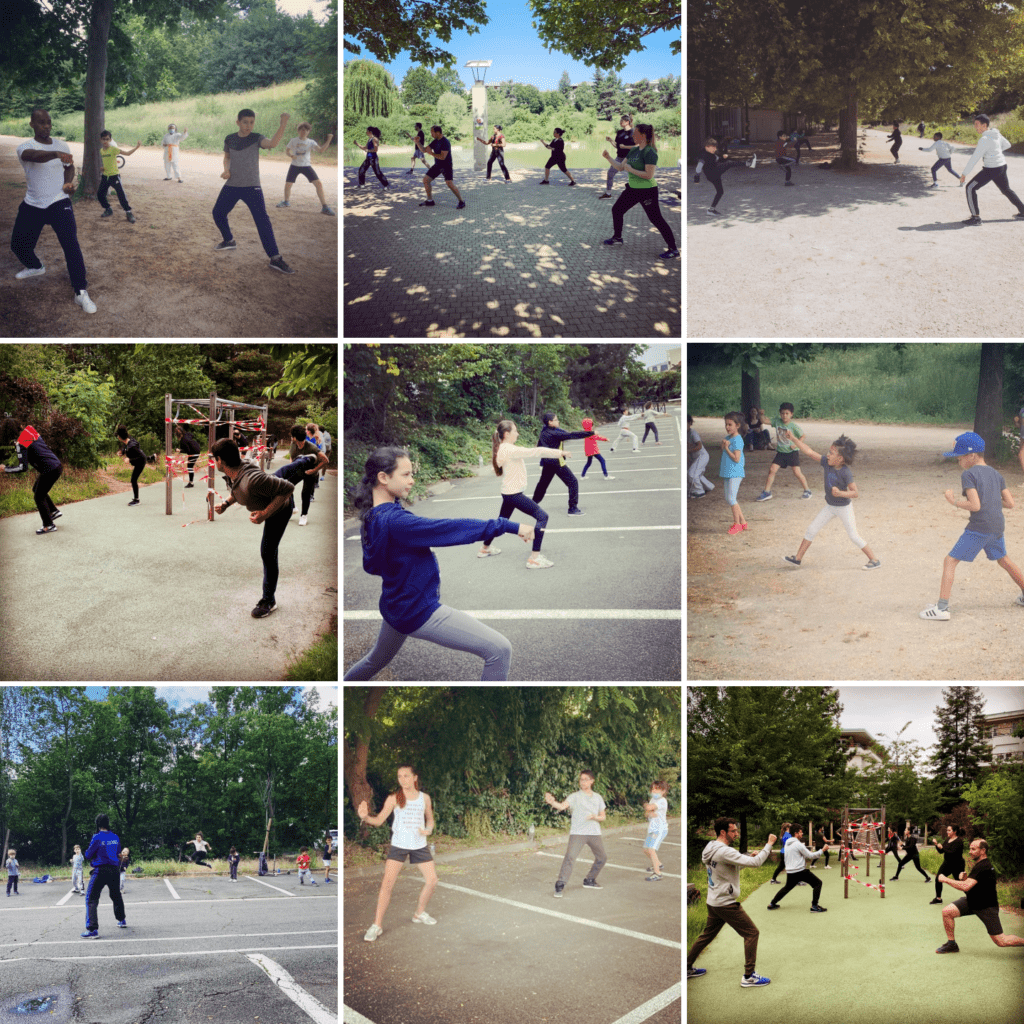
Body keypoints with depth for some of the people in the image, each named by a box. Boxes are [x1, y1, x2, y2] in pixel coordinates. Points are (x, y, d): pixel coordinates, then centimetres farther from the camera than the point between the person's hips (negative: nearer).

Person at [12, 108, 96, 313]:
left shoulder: (62, 145, 0)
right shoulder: (25, 147, -13)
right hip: (32, 205, 1)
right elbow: (36, 156, -38)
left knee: (71, 244, -19)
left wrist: (69, 182, -4)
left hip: (59, 203, 0)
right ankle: (35, 267, 49)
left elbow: (69, 166, 19)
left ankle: (81, 292, -13)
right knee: (18, 245, 13)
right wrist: (55, 153, -60)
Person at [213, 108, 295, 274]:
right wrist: (226, 170, -2)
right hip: (232, 185, 4)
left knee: (262, 220, -15)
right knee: (218, 213, 13)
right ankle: (228, 241, 41)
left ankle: (275, 258, -14)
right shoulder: (229, 139, 1)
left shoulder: (256, 138, -9)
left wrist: (283, 124, -41)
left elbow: (272, 144, -31)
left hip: (252, 187, -4)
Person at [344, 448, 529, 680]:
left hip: (394, 607, 10)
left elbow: (371, 566, 16)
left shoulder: (370, 519, 2)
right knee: (500, 650, -12)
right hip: (418, 613, -10)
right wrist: (509, 526, -32)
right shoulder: (394, 521, -27)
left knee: (376, 660, 36)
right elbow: (451, 528, -31)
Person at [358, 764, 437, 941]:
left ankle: (419, 913, 29)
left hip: (420, 845, 3)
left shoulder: (424, 797, 3)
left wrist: (428, 830, -5)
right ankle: (377, 925, -9)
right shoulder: (394, 798, -4)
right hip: (398, 845, -3)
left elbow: (430, 819, 16)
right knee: (387, 883, -13)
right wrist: (365, 817, -30)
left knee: (432, 880, 4)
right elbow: (379, 820, -10)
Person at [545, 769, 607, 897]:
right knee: (570, 857, -19)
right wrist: (552, 802, -41)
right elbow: (562, 806, -20)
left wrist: (595, 817, -9)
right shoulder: (575, 796, -3)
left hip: (594, 833, 5)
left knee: (602, 858, 14)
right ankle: (559, 886, -16)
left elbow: (603, 816, 14)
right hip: (577, 833, -5)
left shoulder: (598, 798, 11)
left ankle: (589, 881, 34)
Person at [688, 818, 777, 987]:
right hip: (726, 904, -9)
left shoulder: (711, 849, 7)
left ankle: (687, 968, 29)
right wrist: (769, 845, -17)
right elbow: (755, 863, -27)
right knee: (751, 933, 0)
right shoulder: (724, 852, -23)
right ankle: (749, 976, 1)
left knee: (707, 935, 21)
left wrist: (750, 857, 9)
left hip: (713, 902, 9)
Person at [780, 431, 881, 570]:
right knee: (812, 529, 7)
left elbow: (855, 493, -25)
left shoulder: (846, 472, -27)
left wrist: (841, 493, -41)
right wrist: (793, 439, -10)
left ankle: (874, 560, 12)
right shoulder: (826, 463, -11)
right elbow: (809, 452, -8)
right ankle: (798, 558, 15)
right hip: (830, 506, 7)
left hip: (844, 507, -7)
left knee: (853, 536, -1)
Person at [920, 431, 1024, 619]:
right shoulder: (996, 474, 13)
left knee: (950, 561, -4)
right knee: (1003, 560, 30)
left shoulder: (969, 474, -9)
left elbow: (975, 505, -19)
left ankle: (942, 607, -13)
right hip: (998, 526, 8)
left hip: (978, 528, -7)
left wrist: (954, 501, -6)